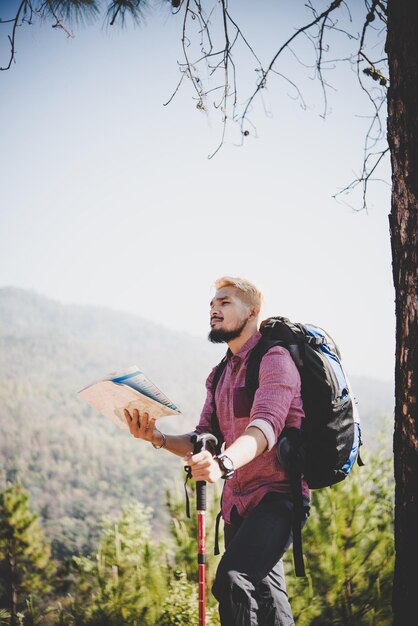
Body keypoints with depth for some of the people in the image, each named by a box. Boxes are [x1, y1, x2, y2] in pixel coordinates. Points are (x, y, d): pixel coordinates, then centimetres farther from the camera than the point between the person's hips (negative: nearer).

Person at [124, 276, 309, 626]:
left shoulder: (275, 359, -11)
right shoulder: (219, 375, 17)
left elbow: (264, 429, -27)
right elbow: (204, 442, 9)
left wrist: (224, 464, -46)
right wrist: (159, 439, -10)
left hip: (277, 494, -9)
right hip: (237, 501, 9)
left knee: (232, 577, -28)